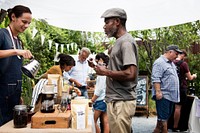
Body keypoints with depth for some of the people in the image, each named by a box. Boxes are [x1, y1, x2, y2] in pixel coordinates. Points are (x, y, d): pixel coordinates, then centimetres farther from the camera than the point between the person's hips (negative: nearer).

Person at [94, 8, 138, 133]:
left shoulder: (126, 42, -14)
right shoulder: (120, 42, 16)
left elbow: (130, 74, -24)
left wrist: (105, 72, -13)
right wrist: (105, 69, 8)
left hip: (121, 102, -10)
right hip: (116, 100, 10)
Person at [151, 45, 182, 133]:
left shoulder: (171, 63, 18)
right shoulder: (159, 62, -12)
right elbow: (155, 79, -20)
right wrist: (158, 91, -26)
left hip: (170, 95, 10)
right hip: (163, 95, -10)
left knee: (165, 117, 13)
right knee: (163, 117, -6)